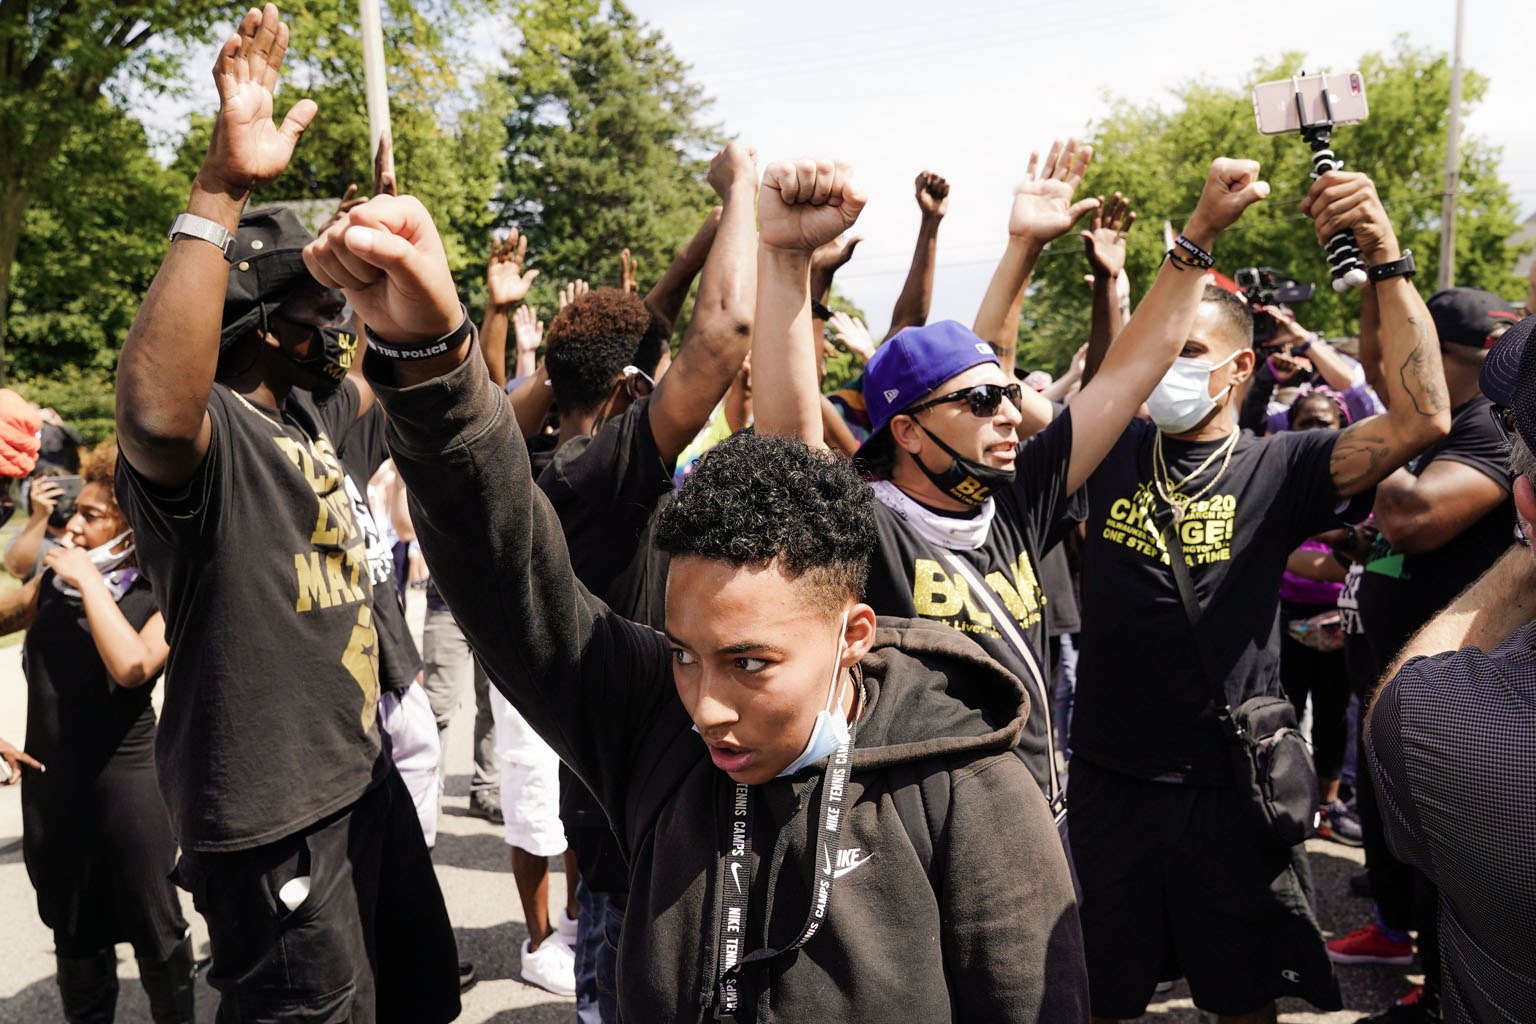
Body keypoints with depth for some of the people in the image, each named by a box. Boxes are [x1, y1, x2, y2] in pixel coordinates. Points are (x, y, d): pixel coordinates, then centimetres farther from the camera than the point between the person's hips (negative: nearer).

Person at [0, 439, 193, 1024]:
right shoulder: (54, 581, 5)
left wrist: (91, 582, -20)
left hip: (126, 776, -5)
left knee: (154, 927, 5)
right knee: (74, 933, 17)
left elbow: (132, 665, -25)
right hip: (49, 779, 5)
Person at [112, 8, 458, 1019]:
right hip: (273, 816, -9)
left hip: (363, 773, 9)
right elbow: (154, 406, -46)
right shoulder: (207, 432, -21)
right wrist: (222, 190, -46)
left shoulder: (310, 412, 7)